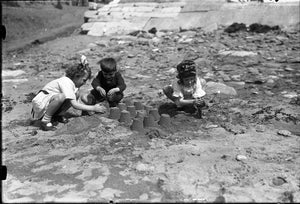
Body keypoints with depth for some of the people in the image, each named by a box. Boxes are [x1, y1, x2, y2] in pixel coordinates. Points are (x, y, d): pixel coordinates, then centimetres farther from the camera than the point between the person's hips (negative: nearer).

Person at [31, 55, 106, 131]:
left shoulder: (71, 81, 2)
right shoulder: (66, 82, -25)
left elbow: (75, 102, 5)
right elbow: (74, 105, -30)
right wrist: (94, 108, -26)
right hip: (40, 104, -8)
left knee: (76, 95, -8)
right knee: (61, 96, -38)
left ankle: (57, 115, 0)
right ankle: (45, 121, -20)